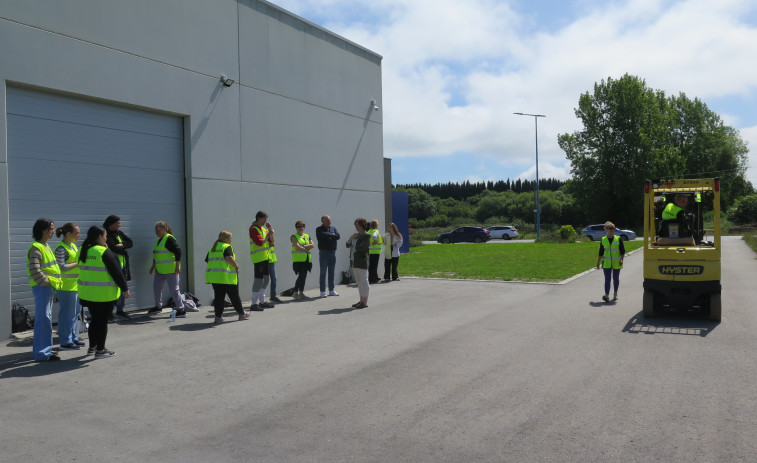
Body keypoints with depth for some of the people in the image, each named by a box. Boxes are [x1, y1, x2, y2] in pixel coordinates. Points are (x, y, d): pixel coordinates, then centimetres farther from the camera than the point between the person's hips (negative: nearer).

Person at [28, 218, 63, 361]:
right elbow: (34, 270, -22)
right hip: (42, 287, -10)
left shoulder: (45, 246, 16)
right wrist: (46, 282, -17)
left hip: (48, 287, 10)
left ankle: (40, 348, 27)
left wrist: (55, 282, 15)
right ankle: (42, 353, -3)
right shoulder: (36, 248, -15)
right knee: (43, 319, -7)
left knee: (44, 318, 17)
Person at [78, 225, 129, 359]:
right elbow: (116, 272, -15)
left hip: (86, 293, 7)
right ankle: (100, 350, 9)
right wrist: (125, 288, -5)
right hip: (104, 293, -7)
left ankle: (92, 346, 29)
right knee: (102, 321, 3)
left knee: (95, 319, 20)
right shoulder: (105, 253, -16)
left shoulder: (83, 251, 6)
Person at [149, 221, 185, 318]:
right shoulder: (158, 240, 15)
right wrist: (153, 265, 25)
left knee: (174, 289, -7)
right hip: (160, 270, 10)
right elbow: (156, 255, 27)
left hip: (171, 270, -10)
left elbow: (178, 252, -20)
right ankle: (158, 306, 35)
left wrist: (177, 266, -22)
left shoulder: (169, 239, -14)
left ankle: (181, 310, -1)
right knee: (156, 287, 17)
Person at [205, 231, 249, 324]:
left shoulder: (212, 249, 17)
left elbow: (207, 260, 16)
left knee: (218, 296, 8)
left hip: (213, 276, 6)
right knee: (234, 296, 7)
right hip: (226, 277, -6)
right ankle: (241, 314, 19)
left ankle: (218, 317, 3)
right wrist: (237, 266, -10)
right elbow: (229, 258, -21)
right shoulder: (227, 247, -6)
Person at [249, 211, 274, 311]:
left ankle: (262, 301, 23)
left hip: (265, 257, 9)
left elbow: (271, 240, 16)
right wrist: (268, 235, -11)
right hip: (257, 257, -9)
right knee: (259, 279, -10)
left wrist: (270, 230, 5)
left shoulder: (263, 228, 16)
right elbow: (260, 242, -21)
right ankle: (254, 303, -7)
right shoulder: (253, 229, -11)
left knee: (266, 278, 14)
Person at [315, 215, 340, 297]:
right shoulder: (319, 229, -2)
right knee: (323, 272, -2)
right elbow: (323, 235, -21)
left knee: (332, 272, 9)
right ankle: (322, 291, 2)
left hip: (333, 252, 5)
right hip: (323, 252, -5)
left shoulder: (333, 228, 11)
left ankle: (331, 290, 17)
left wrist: (329, 237, -12)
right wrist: (332, 235, -8)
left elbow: (338, 236, -5)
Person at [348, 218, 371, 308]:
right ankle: (361, 300, 20)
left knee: (364, 281, -4)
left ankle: (365, 302, 0)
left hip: (362, 261, -8)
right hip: (355, 262, 8)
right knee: (359, 282, 13)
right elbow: (348, 245, 13)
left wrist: (353, 247, -4)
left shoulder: (367, 236, -8)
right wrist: (351, 237, -3)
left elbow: (362, 247, -19)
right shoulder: (356, 235, 17)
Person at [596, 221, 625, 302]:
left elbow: (622, 251, 1)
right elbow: (601, 252, 9)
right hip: (606, 263, 0)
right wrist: (598, 262, 9)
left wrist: (621, 260, -11)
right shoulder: (603, 240, 4)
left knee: (616, 279, 10)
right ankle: (607, 295, -16)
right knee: (607, 279, -8)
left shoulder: (618, 239, 1)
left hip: (616, 263, 0)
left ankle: (615, 294, 26)